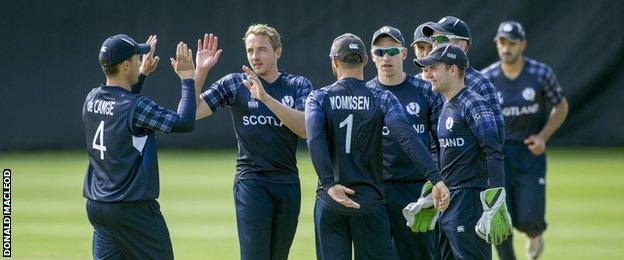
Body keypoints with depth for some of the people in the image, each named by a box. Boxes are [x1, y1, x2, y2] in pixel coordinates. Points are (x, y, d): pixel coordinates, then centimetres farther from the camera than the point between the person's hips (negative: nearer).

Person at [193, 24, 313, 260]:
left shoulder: (299, 85, 6)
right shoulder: (234, 84, 5)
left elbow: (305, 128, -13)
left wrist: (265, 97, -22)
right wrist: (200, 72, -15)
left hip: (289, 185, 2)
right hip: (251, 182, -2)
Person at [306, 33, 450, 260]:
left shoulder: (318, 99, 1)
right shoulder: (382, 99, 0)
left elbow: (315, 140, -17)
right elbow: (407, 138, -15)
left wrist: (330, 184, -26)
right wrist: (435, 179, -23)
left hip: (329, 201, 0)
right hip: (369, 202, 0)